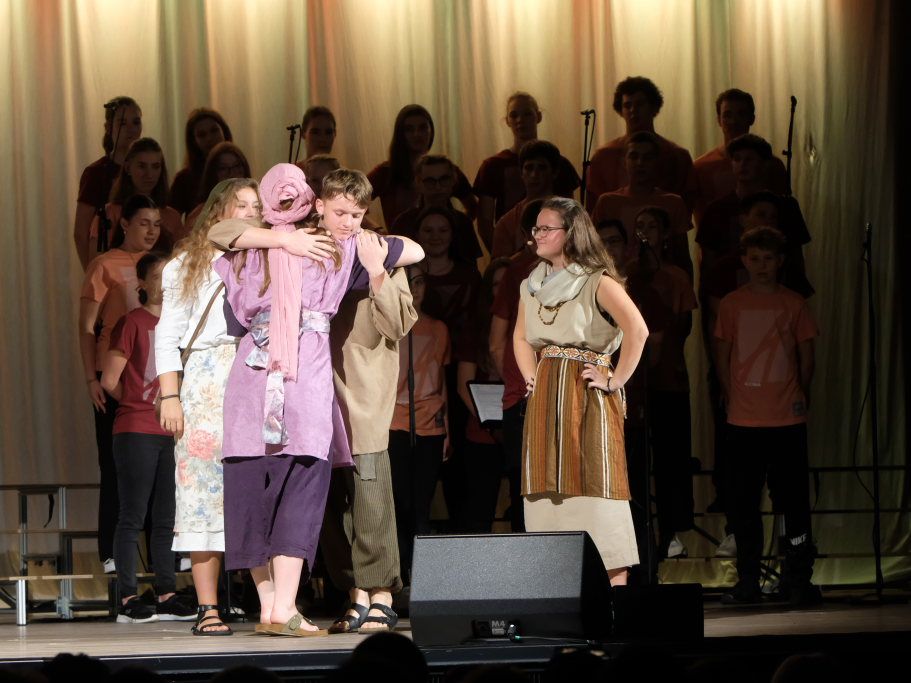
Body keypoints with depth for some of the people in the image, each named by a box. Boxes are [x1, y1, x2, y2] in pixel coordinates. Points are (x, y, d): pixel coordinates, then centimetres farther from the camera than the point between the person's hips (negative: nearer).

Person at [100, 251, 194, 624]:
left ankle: (167, 596, 11)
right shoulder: (133, 322, -5)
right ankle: (128, 600, -3)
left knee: (166, 518, 7)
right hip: (136, 431, -6)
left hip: (170, 432, 6)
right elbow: (110, 380, -6)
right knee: (133, 517, -4)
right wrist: (141, 403, 5)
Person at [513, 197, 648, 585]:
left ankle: (614, 592, -11)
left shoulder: (597, 282, -6)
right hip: (545, 400, 7)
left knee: (594, 486, -10)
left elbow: (637, 329, -20)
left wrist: (615, 381, -16)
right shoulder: (533, 286, 16)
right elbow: (521, 338, 32)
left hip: (587, 395, -7)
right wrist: (530, 377, 16)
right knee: (548, 488, 3)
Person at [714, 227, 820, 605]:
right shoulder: (731, 305, 6)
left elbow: (806, 355, 10)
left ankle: (797, 580, 3)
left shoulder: (794, 304, 6)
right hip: (744, 419, 1)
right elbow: (722, 356, 9)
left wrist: (800, 395, 3)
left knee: (794, 501, -3)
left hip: (787, 418, -1)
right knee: (744, 503, 3)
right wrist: (731, 398, 2)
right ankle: (747, 583, 9)